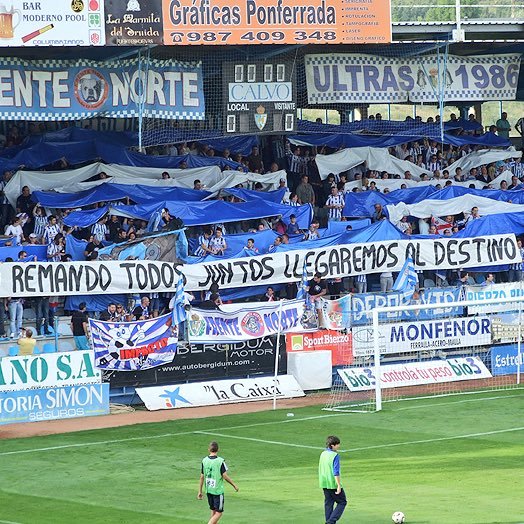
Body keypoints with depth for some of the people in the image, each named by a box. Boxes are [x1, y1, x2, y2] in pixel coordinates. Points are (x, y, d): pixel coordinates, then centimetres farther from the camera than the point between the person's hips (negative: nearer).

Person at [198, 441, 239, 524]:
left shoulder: (204, 460, -1)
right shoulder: (220, 461, -15)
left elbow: (202, 477, 4)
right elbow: (225, 476, -13)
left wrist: (200, 491, 11)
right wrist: (234, 485, 2)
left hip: (208, 490, 5)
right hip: (218, 490, -5)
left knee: (213, 511, 18)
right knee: (218, 513, 0)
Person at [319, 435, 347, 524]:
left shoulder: (323, 454, 8)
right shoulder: (335, 456, -16)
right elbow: (336, 472, -20)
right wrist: (339, 486, -18)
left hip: (324, 483, 7)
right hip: (333, 483, -7)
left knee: (328, 503, 13)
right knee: (342, 502, 4)